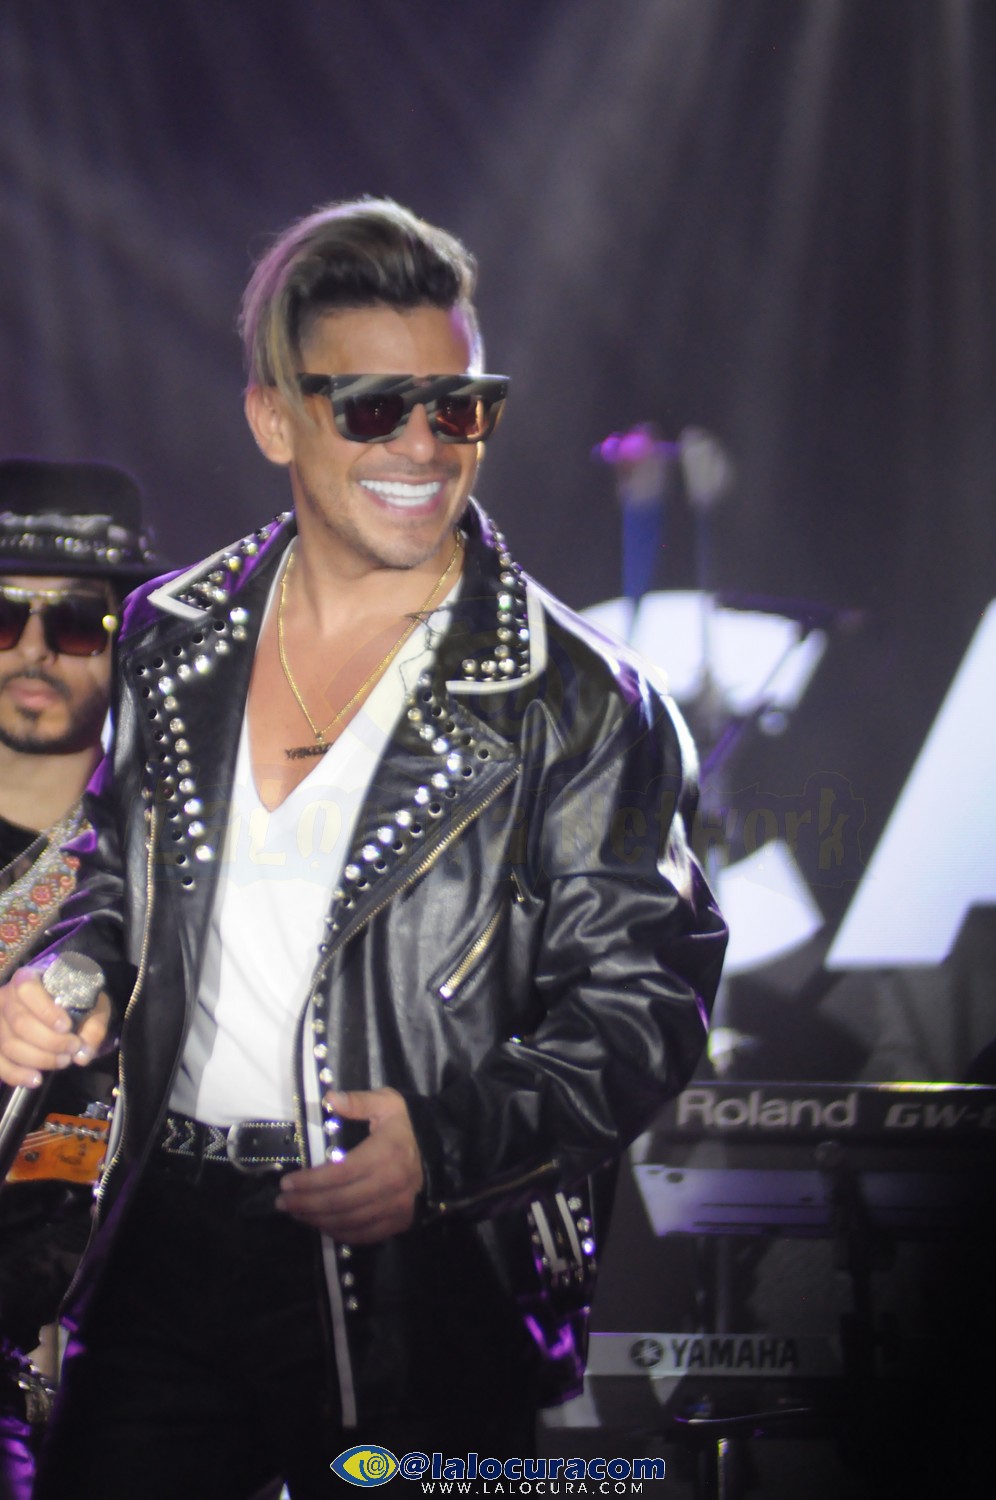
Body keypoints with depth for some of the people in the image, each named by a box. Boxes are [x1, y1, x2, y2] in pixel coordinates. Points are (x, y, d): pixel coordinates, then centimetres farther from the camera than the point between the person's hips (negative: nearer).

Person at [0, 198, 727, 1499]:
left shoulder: (571, 699, -5)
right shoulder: (171, 642, 9)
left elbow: (641, 994, -7)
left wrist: (450, 1143, -20)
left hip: (424, 1290, -4)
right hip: (167, 1246, 4)